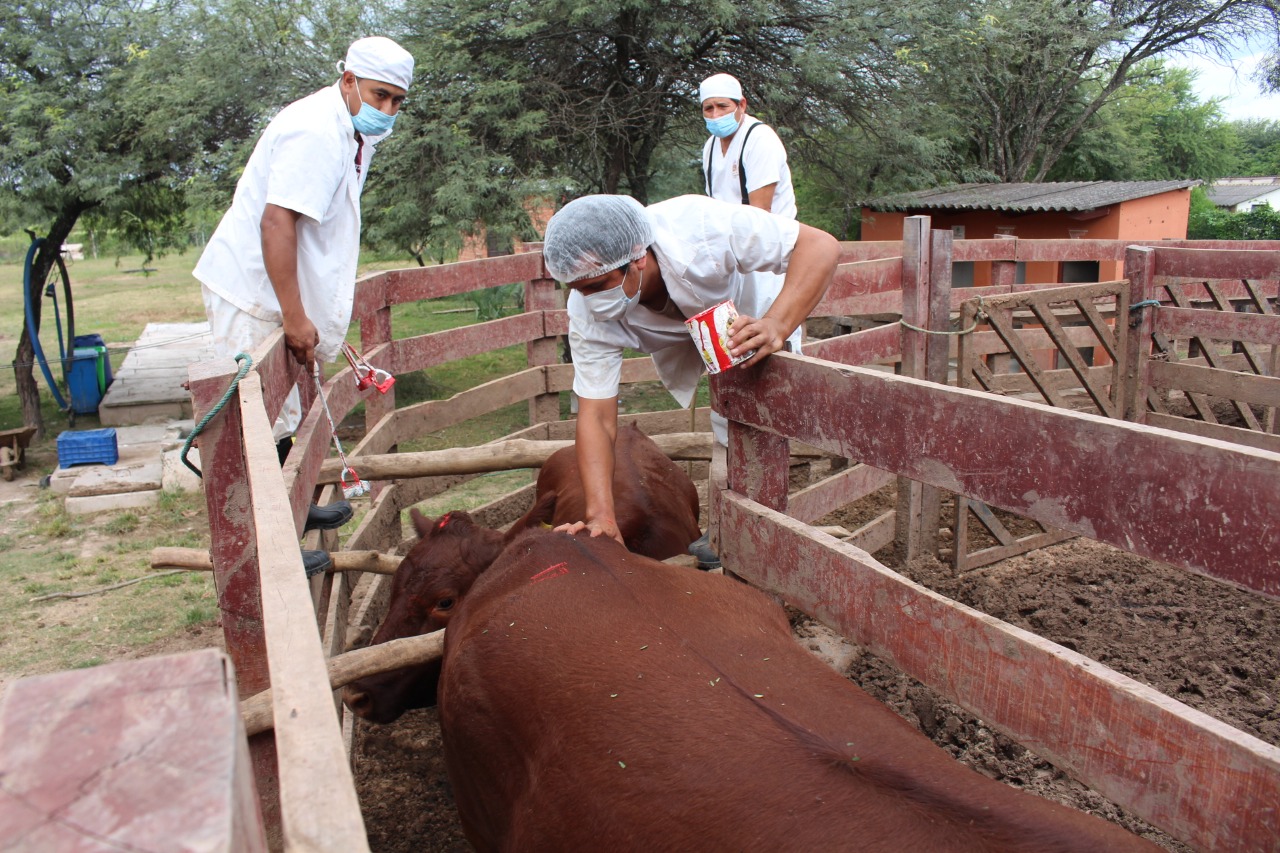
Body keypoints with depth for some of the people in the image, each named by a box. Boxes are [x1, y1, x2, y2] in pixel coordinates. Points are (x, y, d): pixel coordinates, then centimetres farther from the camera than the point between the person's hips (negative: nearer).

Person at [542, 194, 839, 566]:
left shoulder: (700, 227, -43)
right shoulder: (587, 313, -32)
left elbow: (821, 246, -40)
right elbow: (596, 416, -30)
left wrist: (776, 326, -55)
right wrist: (601, 515, -41)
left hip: (748, 328, -2)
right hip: (678, 350, 2)